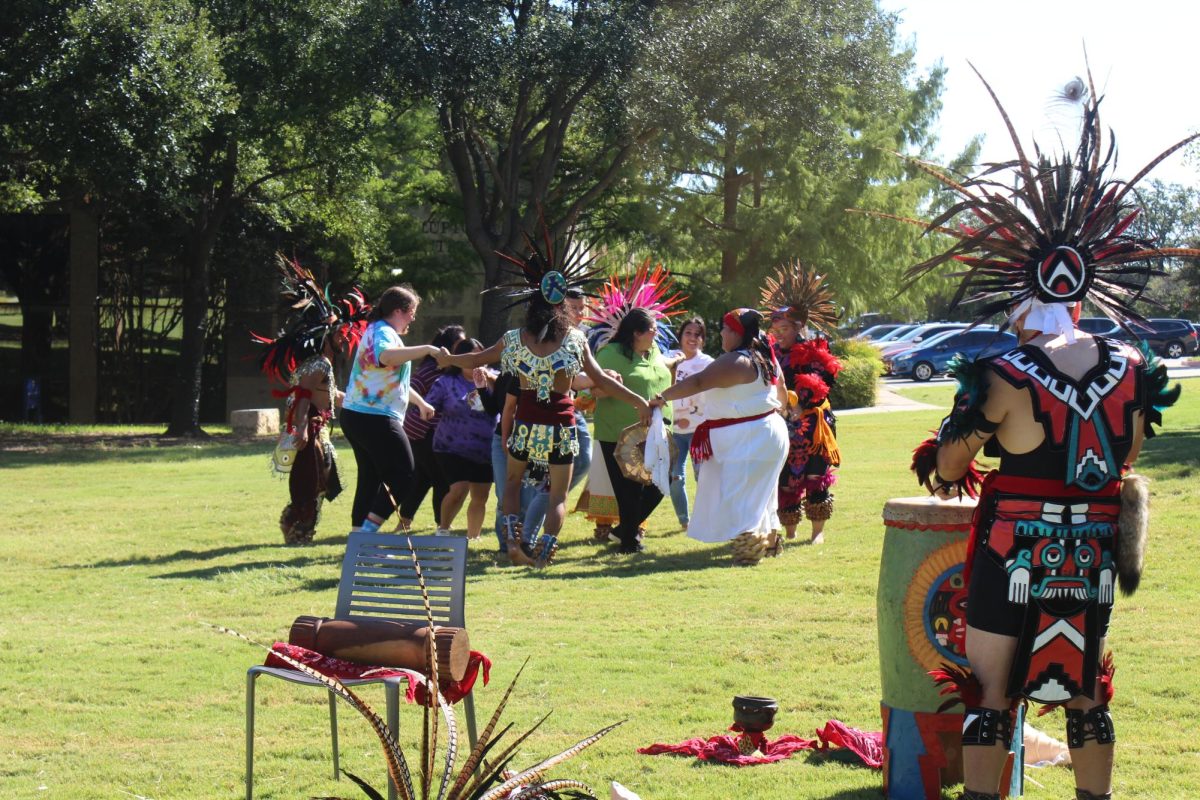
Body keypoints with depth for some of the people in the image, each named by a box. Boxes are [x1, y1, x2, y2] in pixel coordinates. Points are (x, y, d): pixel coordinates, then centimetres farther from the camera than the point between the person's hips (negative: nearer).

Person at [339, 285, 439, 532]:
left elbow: (393, 379, 37)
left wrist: (420, 402, 45)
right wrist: (427, 350, -39)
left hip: (356, 418, 11)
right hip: (375, 419, -11)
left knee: (371, 480, 14)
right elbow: (387, 356, -38)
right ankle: (366, 534, -13)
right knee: (403, 479, -7)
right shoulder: (383, 332, -11)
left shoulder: (378, 331, 23)